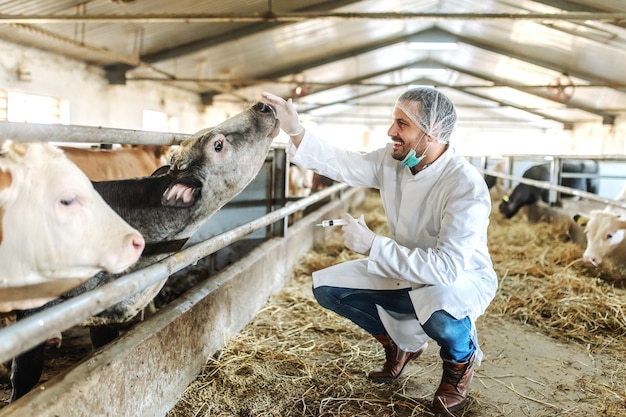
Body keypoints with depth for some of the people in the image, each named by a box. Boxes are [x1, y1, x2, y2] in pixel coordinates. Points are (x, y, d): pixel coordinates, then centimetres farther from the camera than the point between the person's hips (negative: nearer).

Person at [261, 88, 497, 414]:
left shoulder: (466, 186, -31)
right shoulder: (391, 160, -11)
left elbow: (446, 267, -38)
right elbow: (342, 164, -2)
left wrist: (372, 246, -35)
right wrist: (295, 132, -16)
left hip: (462, 278, -6)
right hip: (405, 273, 7)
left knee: (442, 315, -41)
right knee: (326, 286, -2)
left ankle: (461, 361, 0)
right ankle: (401, 342, 19)